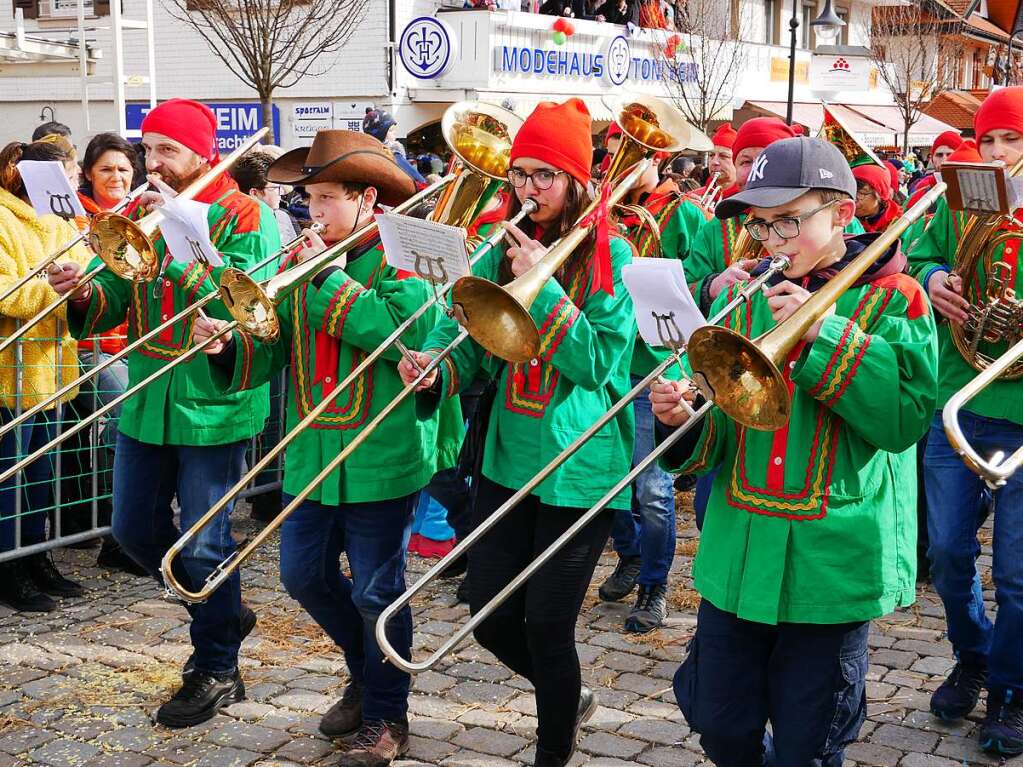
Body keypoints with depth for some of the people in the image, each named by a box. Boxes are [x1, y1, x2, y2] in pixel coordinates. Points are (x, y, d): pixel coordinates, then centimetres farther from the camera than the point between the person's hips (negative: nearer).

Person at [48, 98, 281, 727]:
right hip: (146, 397, 7)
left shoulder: (244, 216, -8)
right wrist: (85, 294, -17)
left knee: (204, 544, -1)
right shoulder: (140, 213, 9)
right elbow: (114, 305, 6)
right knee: (136, 531, 13)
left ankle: (217, 671, 17)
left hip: (213, 403, -6)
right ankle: (224, 613, 35)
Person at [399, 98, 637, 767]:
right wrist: (434, 369, -21)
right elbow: (467, 336, 0)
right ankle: (569, 697, 39)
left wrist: (543, 286, -22)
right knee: (491, 617, 11)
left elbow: (598, 362, -16)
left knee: (548, 625, 0)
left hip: (580, 466, -5)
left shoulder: (611, 257, -9)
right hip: (509, 455, 5)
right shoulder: (502, 250, 5)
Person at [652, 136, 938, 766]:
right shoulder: (745, 297, 7)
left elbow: (907, 416, -18)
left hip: (834, 561, -4)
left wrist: (824, 333, -21)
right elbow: (717, 428, 6)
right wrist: (683, 419, -17)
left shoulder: (891, 299, -4)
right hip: (739, 552, 4)